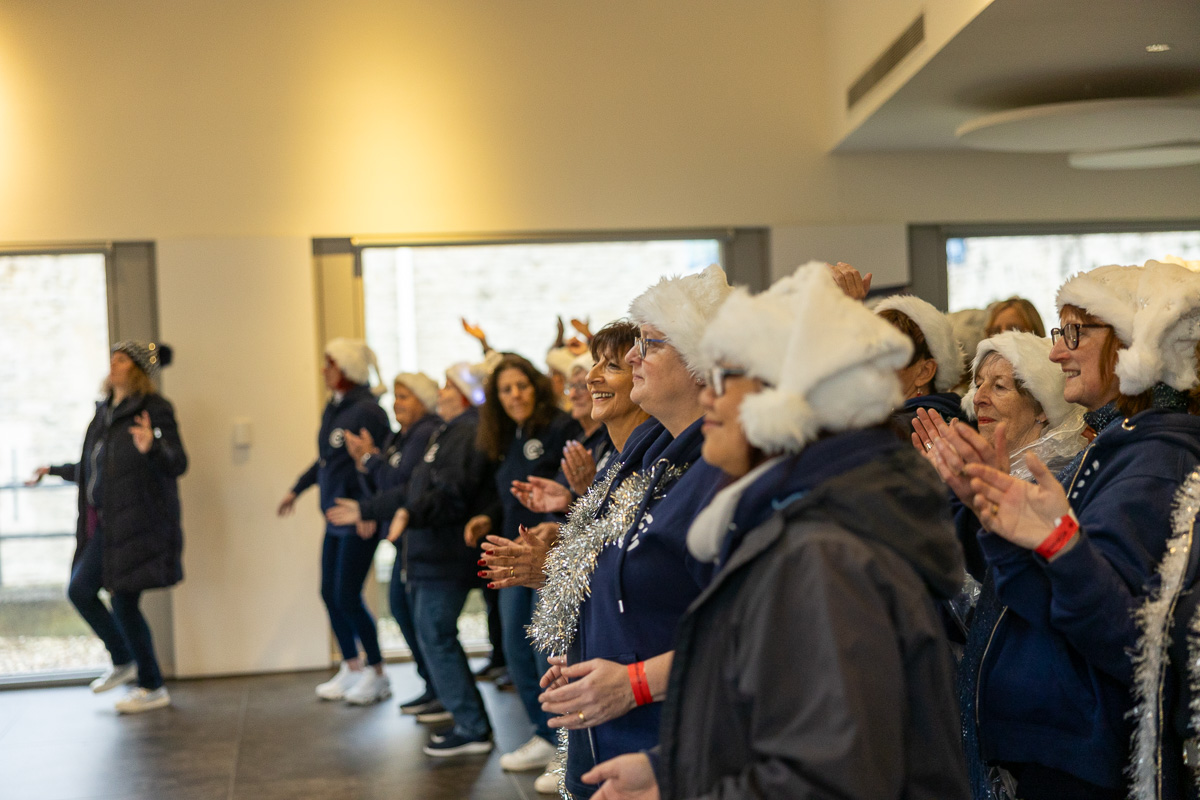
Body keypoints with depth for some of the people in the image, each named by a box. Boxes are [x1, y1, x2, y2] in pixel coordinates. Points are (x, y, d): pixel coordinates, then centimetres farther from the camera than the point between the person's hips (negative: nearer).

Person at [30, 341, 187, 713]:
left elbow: (178, 463, -19)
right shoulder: (106, 411, 14)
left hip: (135, 524, -8)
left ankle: (153, 689, 8)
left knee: (124, 600, -6)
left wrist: (152, 447, -39)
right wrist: (56, 470, 36)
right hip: (105, 523, 8)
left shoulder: (153, 410, -9)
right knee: (80, 590, 6)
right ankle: (123, 661, 24)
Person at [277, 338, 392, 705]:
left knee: (348, 597, -5)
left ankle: (377, 675, 10)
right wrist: (297, 489, 30)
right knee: (330, 594, 11)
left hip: (360, 521, -9)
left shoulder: (367, 411, -16)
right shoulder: (334, 408, 11)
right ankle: (351, 669, 24)